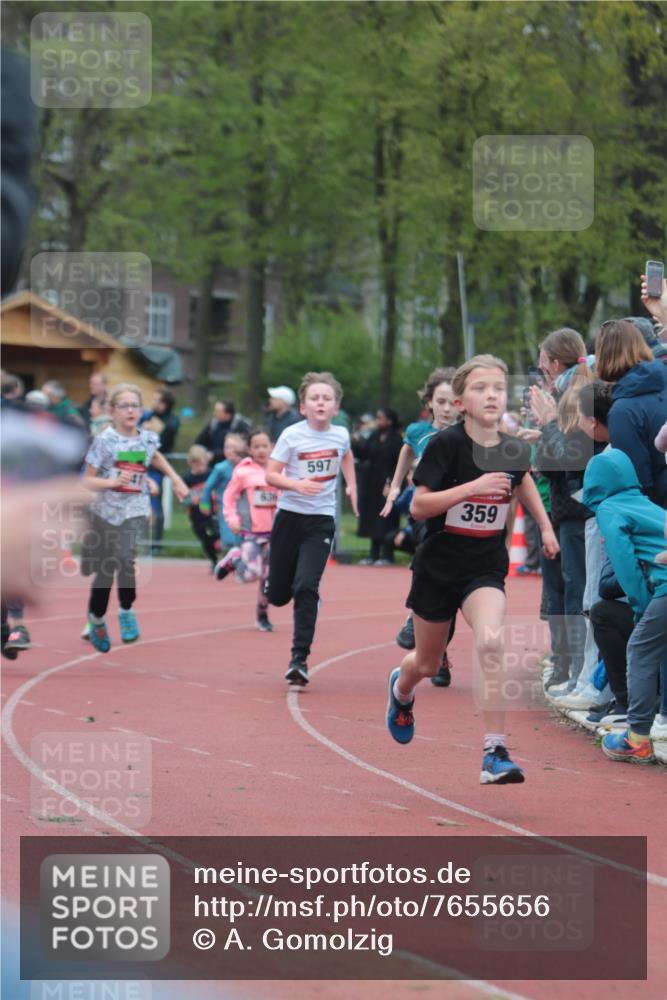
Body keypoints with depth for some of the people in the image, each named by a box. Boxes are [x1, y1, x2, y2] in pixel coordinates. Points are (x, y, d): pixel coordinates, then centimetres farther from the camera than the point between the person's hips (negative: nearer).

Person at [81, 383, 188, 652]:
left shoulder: (148, 439, 1)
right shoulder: (104, 441, -10)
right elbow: (88, 480, -9)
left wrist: (176, 479, 24)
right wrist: (112, 481, -26)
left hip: (135, 511, 1)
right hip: (106, 511, -1)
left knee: (125, 558, -23)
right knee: (104, 572, 5)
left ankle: (127, 610, 0)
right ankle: (96, 619, 29)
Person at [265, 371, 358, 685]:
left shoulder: (340, 435, 1)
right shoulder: (292, 435, -9)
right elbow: (270, 475, -10)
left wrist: (352, 486, 18)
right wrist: (296, 484, -26)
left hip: (321, 520, 1)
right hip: (290, 515, -1)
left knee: (306, 588, -15)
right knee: (279, 595, 5)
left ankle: (299, 658, -10)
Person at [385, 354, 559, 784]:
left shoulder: (514, 450, -5)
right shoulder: (446, 445, -17)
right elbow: (418, 505, -20)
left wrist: (545, 525, 16)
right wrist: (473, 486, -30)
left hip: (486, 568, 1)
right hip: (438, 566, -1)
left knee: (491, 641, -27)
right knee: (428, 664, 16)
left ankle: (496, 752, -23)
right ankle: (402, 688, 56)